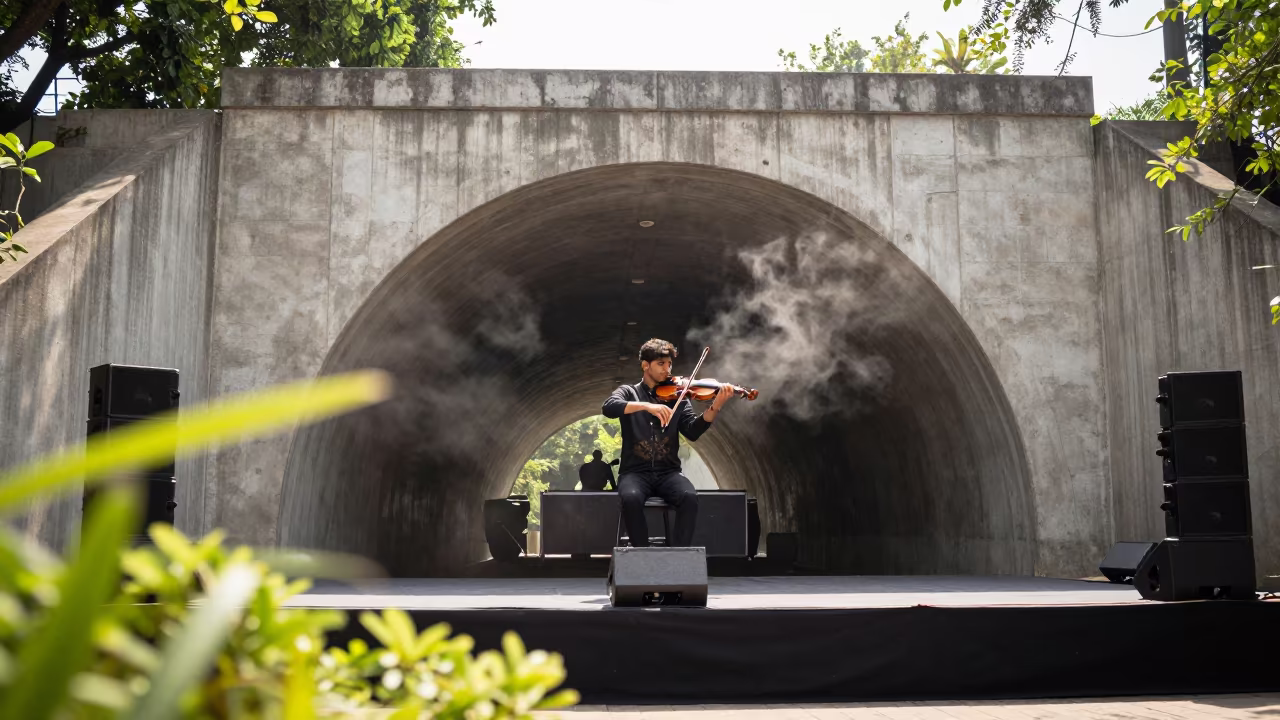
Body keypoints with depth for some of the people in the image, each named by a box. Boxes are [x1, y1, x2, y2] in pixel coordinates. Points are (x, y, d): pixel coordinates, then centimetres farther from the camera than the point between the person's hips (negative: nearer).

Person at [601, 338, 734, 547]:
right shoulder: (629, 392, 8)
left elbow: (692, 432, -3)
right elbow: (608, 407, -16)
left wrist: (715, 407, -20)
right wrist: (646, 406, -30)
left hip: (668, 472, 2)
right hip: (635, 471, -2)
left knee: (689, 497, -30)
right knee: (631, 498, -34)